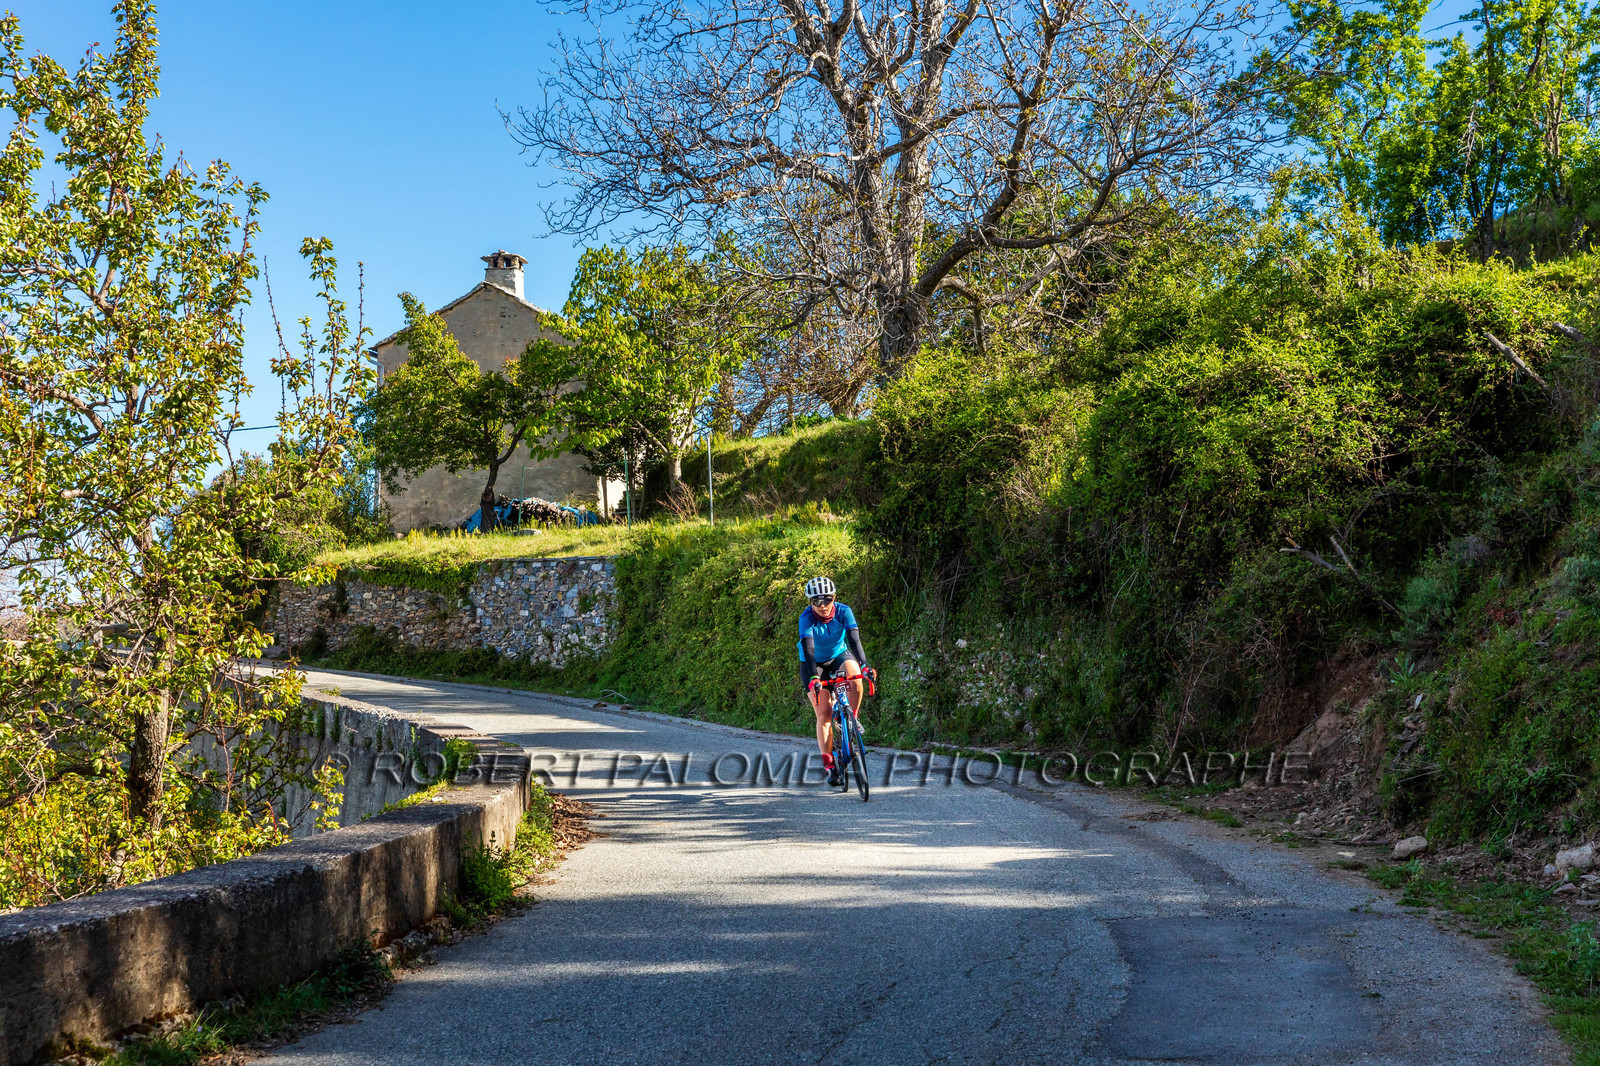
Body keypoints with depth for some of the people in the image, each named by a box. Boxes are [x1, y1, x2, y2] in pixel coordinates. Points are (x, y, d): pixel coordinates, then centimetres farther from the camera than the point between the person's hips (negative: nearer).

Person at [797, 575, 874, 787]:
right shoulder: (806, 618, -27)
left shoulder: (843, 611, -22)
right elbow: (808, 649, -37)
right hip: (814, 664, -1)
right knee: (824, 714, -11)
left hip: (839, 656, 1)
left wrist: (863, 664, -48)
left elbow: (854, 639, -32)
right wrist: (813, 677, -51)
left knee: (854, 674, -34)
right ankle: (830, 765, -4)